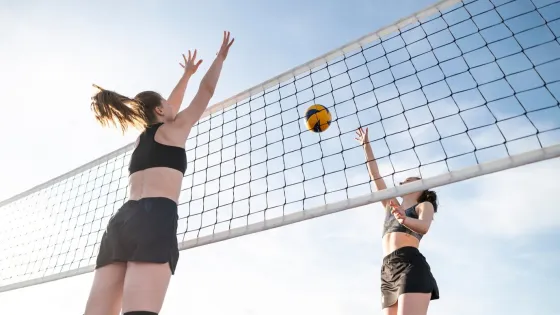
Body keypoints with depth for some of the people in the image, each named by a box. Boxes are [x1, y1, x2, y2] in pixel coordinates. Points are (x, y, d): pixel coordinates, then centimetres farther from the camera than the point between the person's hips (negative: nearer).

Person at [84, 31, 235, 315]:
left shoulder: (142, 137, 28)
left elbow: (171, 107, 44)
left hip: (120, 222, 7)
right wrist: (221, 56, 33)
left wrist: (187, 73, 57)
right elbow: (207, 90, 19)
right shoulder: (173, 129, 13)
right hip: (155, 218, -7)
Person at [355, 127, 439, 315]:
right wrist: (366, 146, 31)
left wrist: (405, 219, -32)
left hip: (410, 264, -6)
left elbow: (424, 227, -10)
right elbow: (375, 176, 28)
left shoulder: (424, 205, 14)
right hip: (387, 270, 6)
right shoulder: (392, 206, 28)